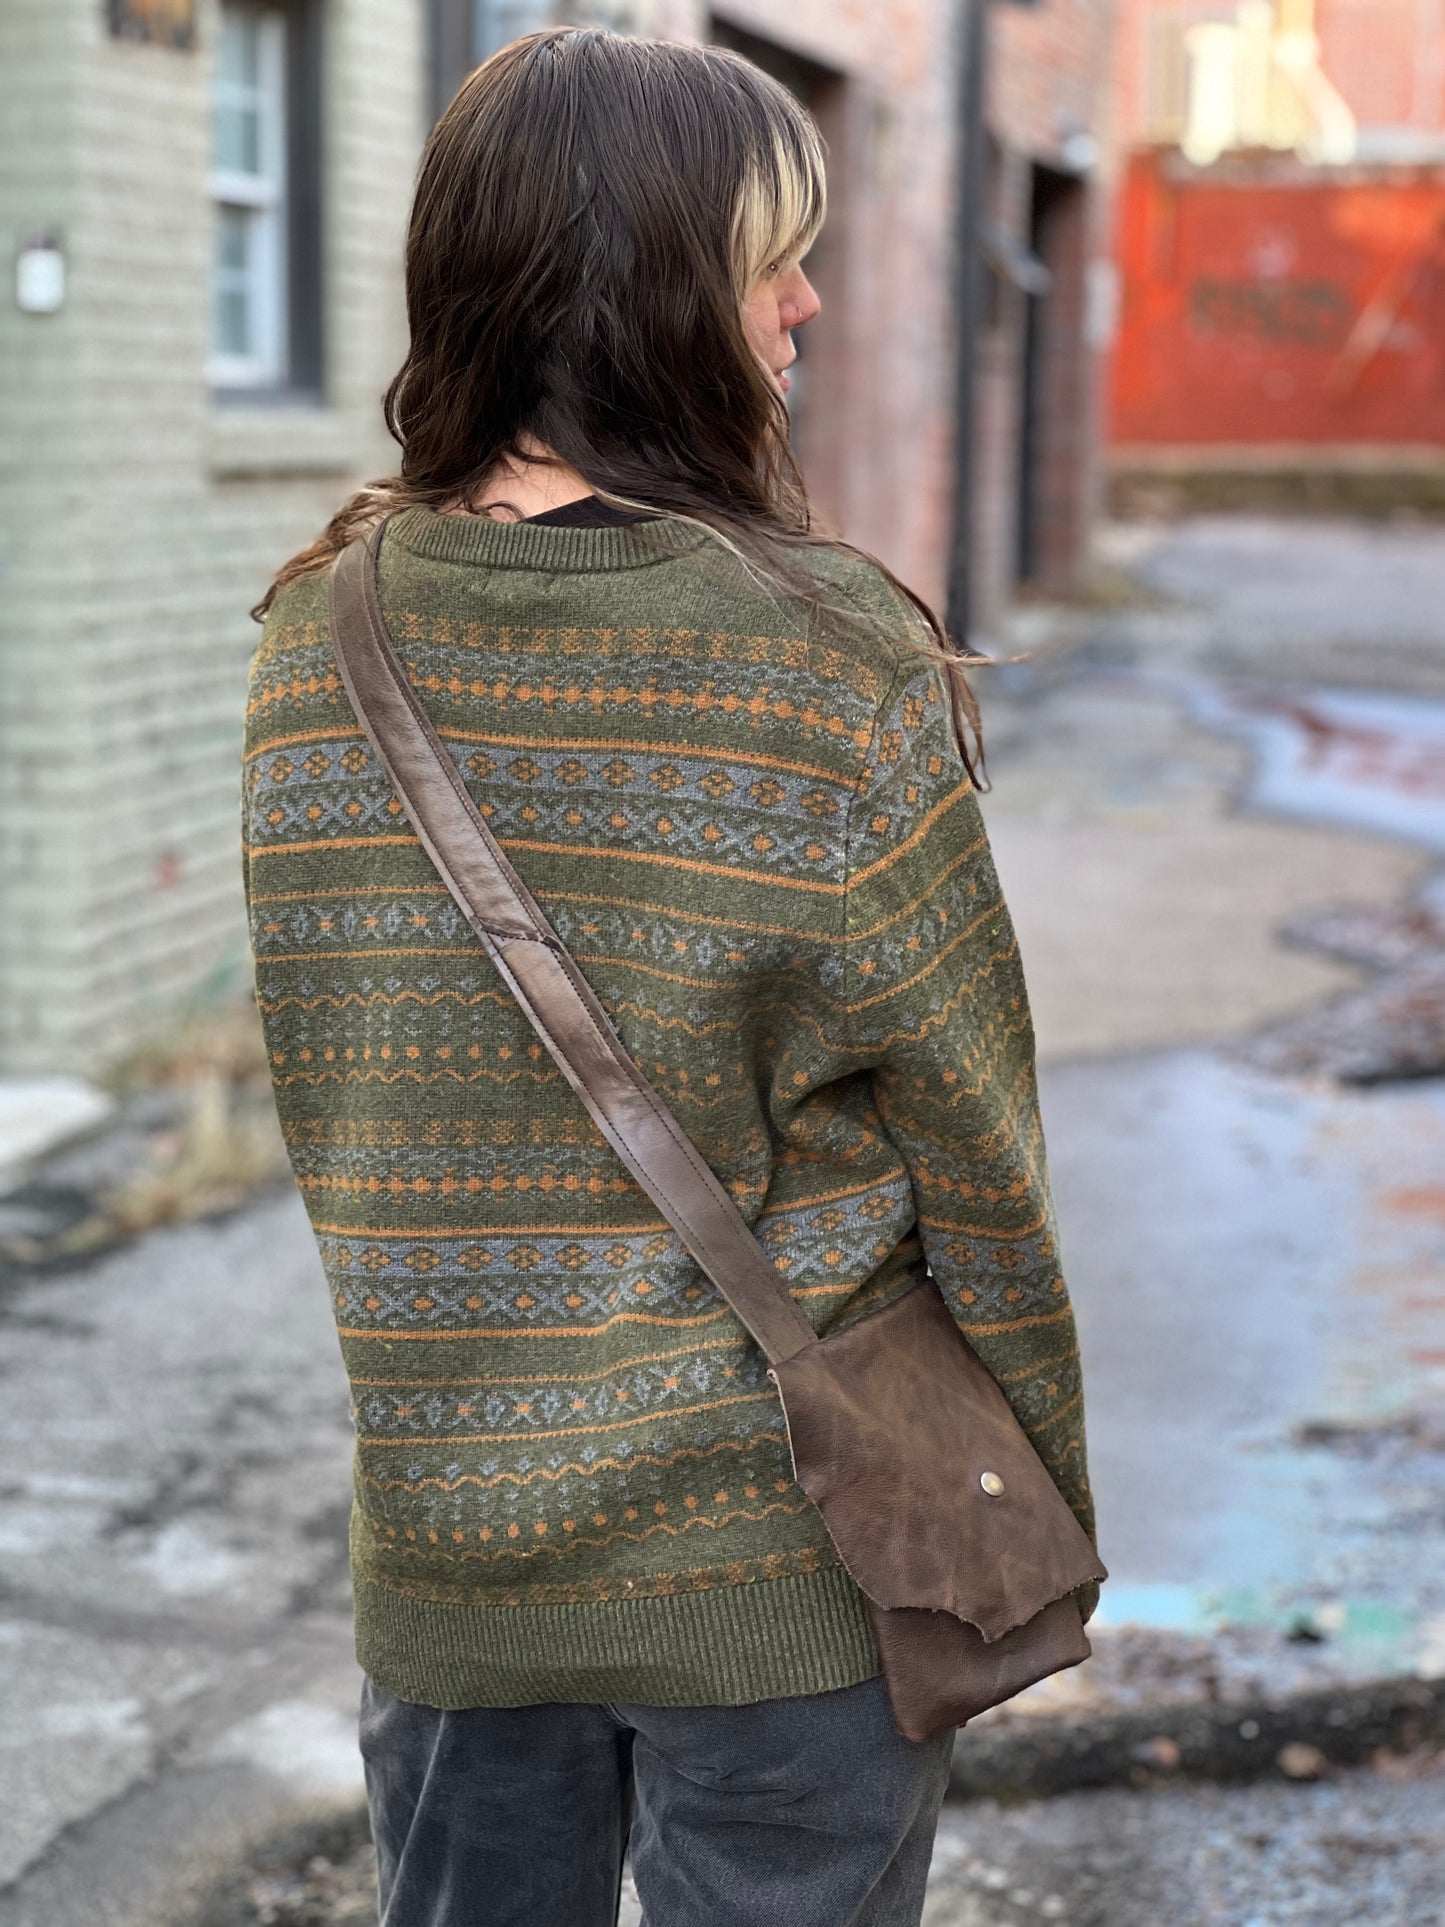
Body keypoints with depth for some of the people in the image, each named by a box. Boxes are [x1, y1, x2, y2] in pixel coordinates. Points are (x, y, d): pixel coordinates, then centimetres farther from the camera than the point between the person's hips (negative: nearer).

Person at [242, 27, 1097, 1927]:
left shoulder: (318, 642, -4)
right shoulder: (833, 664, -18)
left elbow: (319, 1103, 5)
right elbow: (970, 1145, -11)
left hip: (444, 1546, 4)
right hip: (786, 1556, -4)